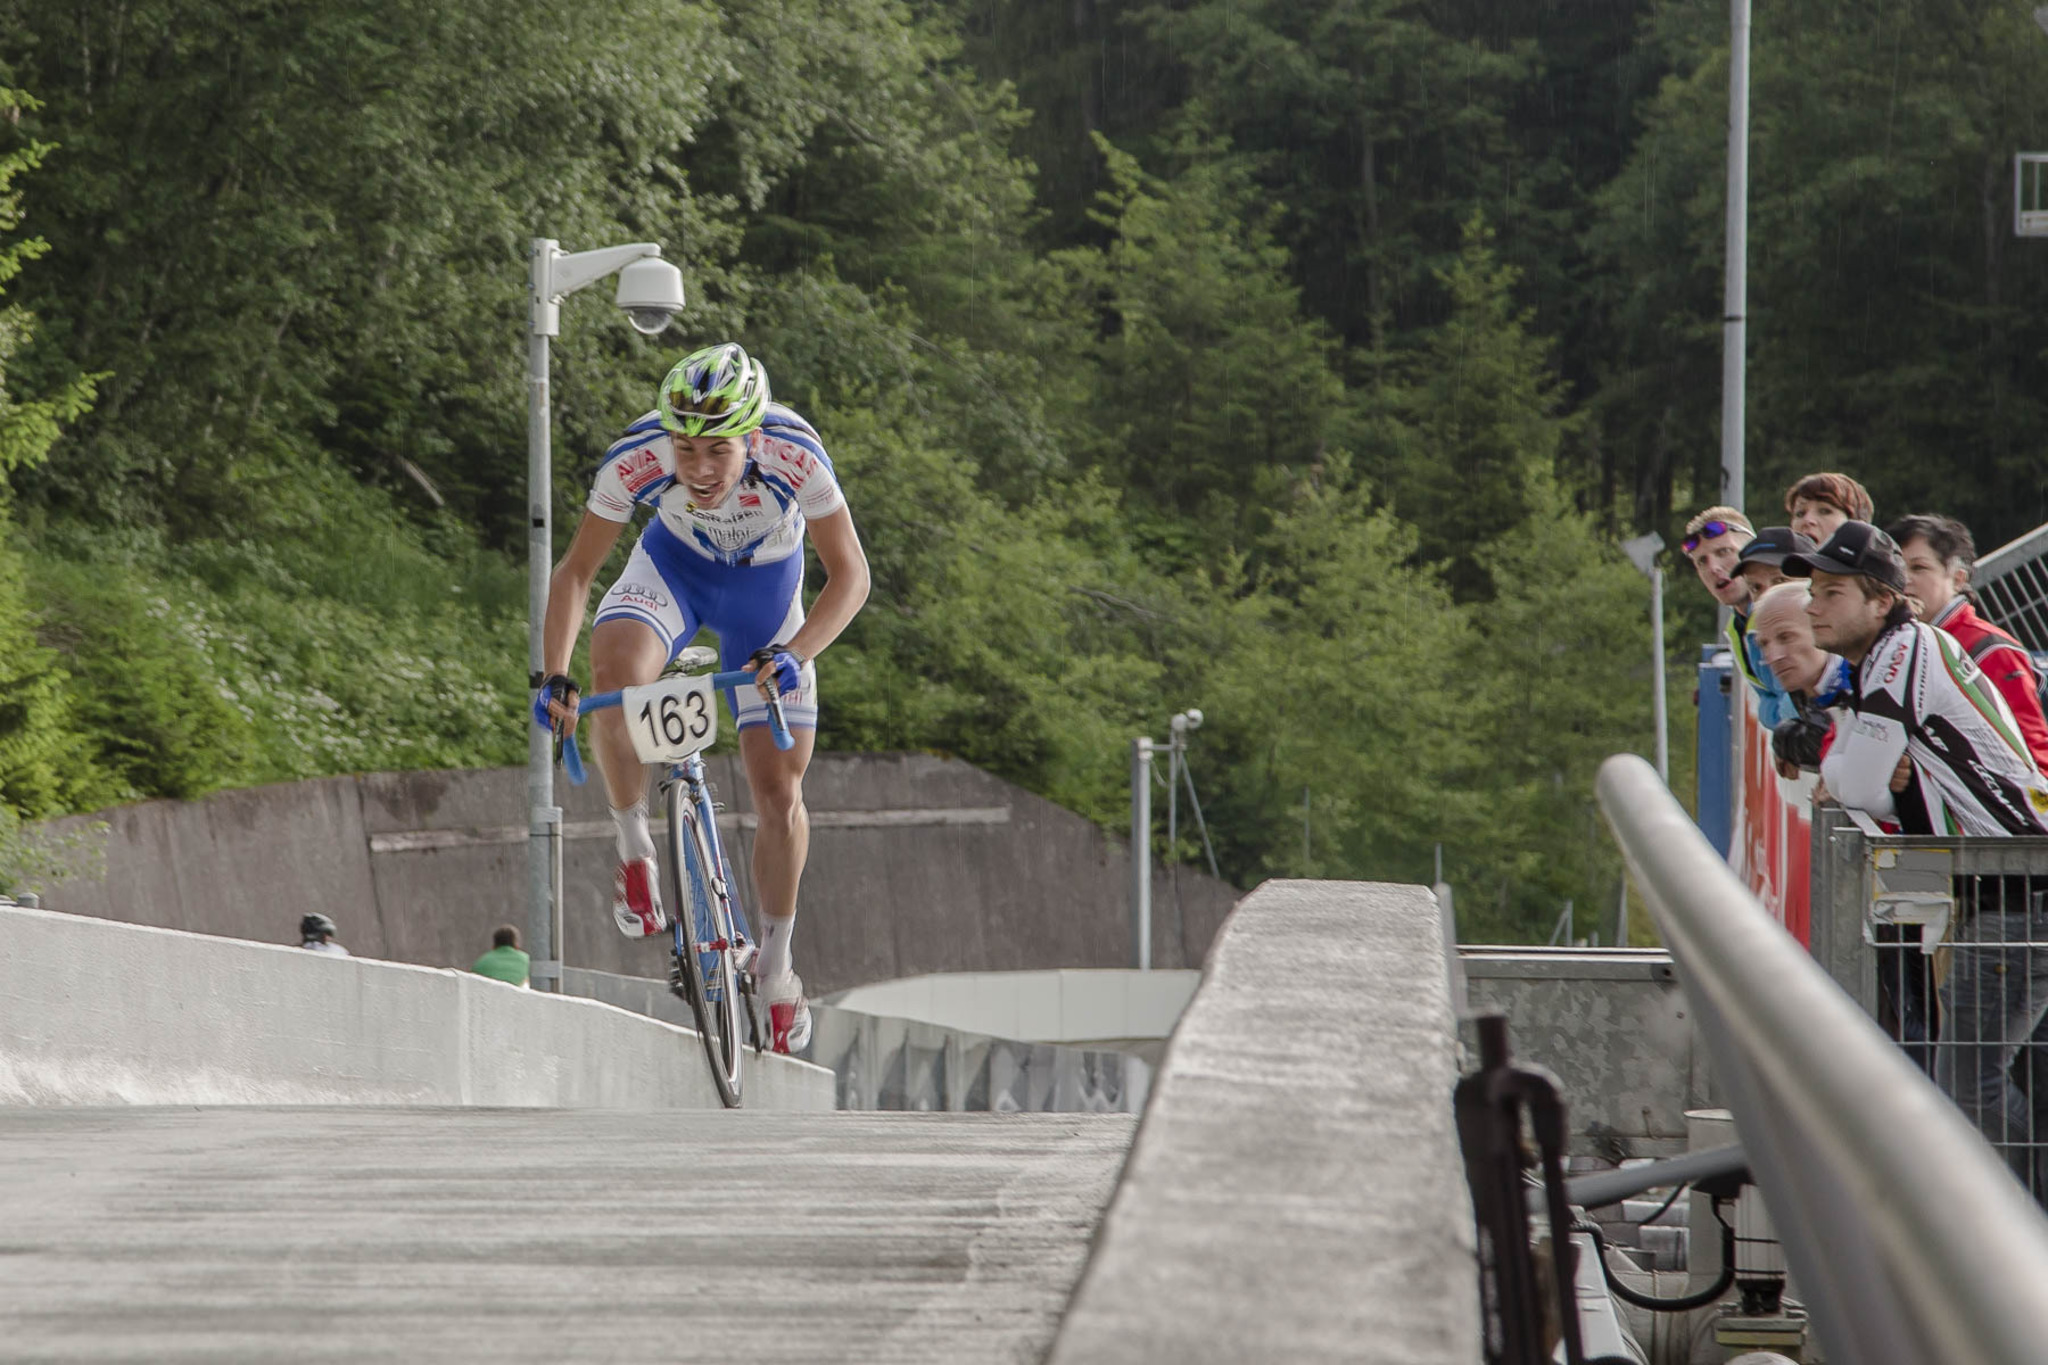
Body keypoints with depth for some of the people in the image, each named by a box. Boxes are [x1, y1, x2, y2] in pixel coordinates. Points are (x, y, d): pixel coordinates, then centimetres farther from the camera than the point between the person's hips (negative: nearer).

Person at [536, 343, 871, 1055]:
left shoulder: (793, 455, -36)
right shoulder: (637, 458, -34)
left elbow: (849, 574, -28)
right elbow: (577, 571, -22)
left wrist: (794, 656, -43)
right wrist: (554, 676, -35)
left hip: (765, 584, 0)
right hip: (674, 565, 0)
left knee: (779, 788, -3)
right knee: (617, 667, -33)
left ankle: (775, 962, 18)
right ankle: (634, 849, -12)